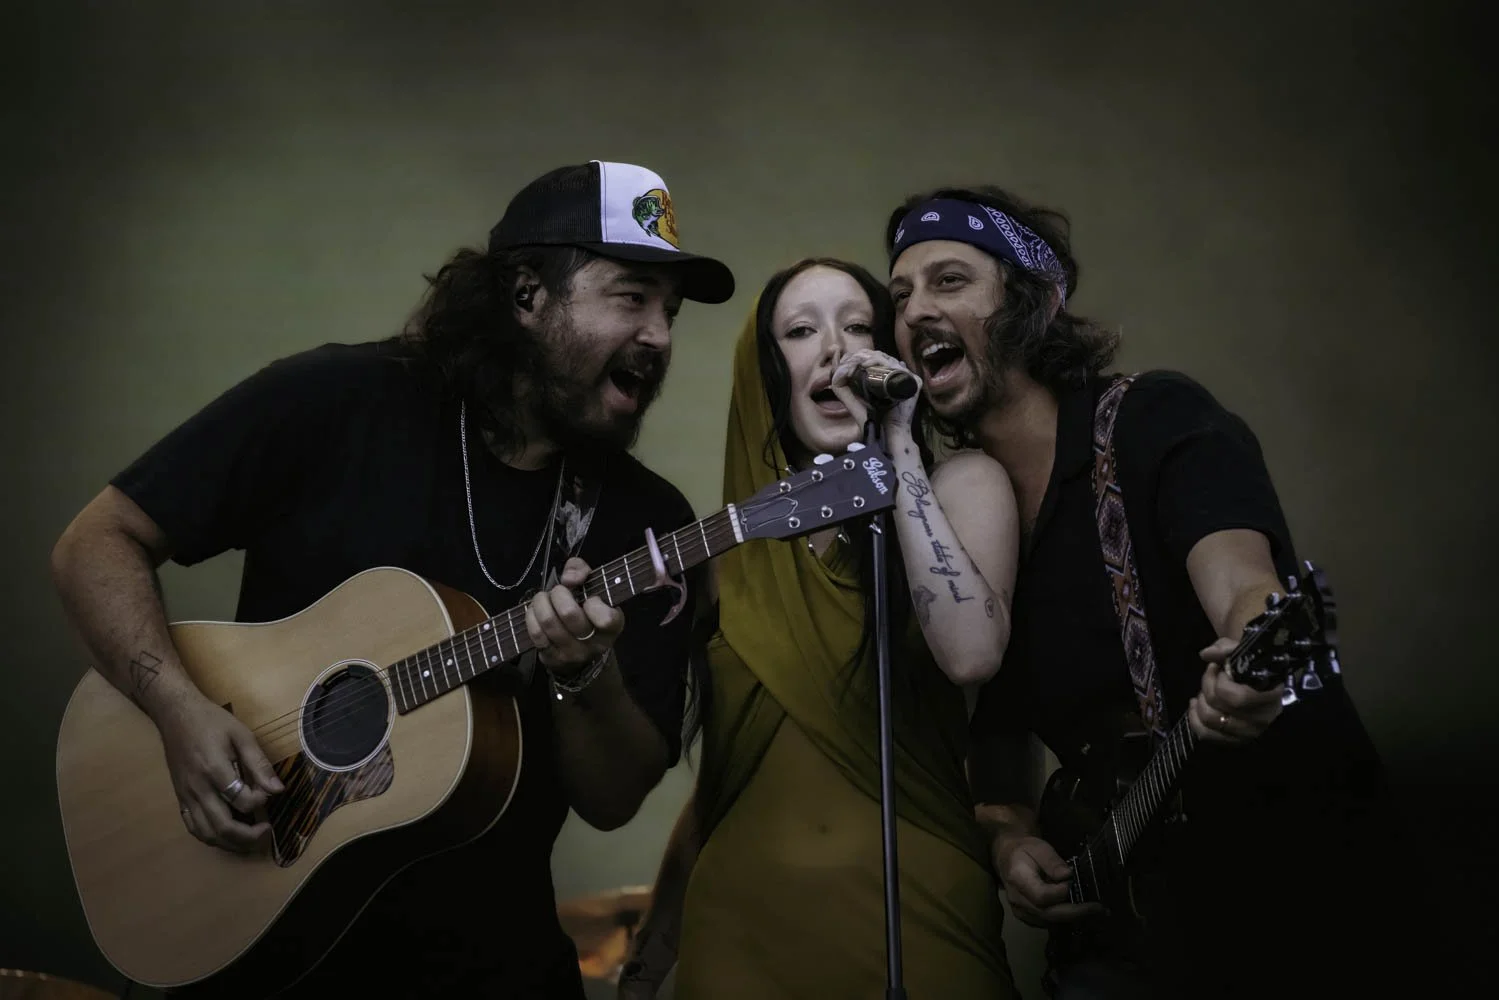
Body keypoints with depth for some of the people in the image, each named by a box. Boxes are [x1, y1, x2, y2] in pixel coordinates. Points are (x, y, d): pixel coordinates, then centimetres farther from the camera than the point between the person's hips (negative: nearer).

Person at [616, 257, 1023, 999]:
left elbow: (971, 654, -22)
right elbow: (717, 765, 12)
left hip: (909, 900, -2)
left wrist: (899, 449, -18)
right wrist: (656, 940, 14)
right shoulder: (732, 548, 6)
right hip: (745, 911, 3)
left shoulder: (959, 482, -3)